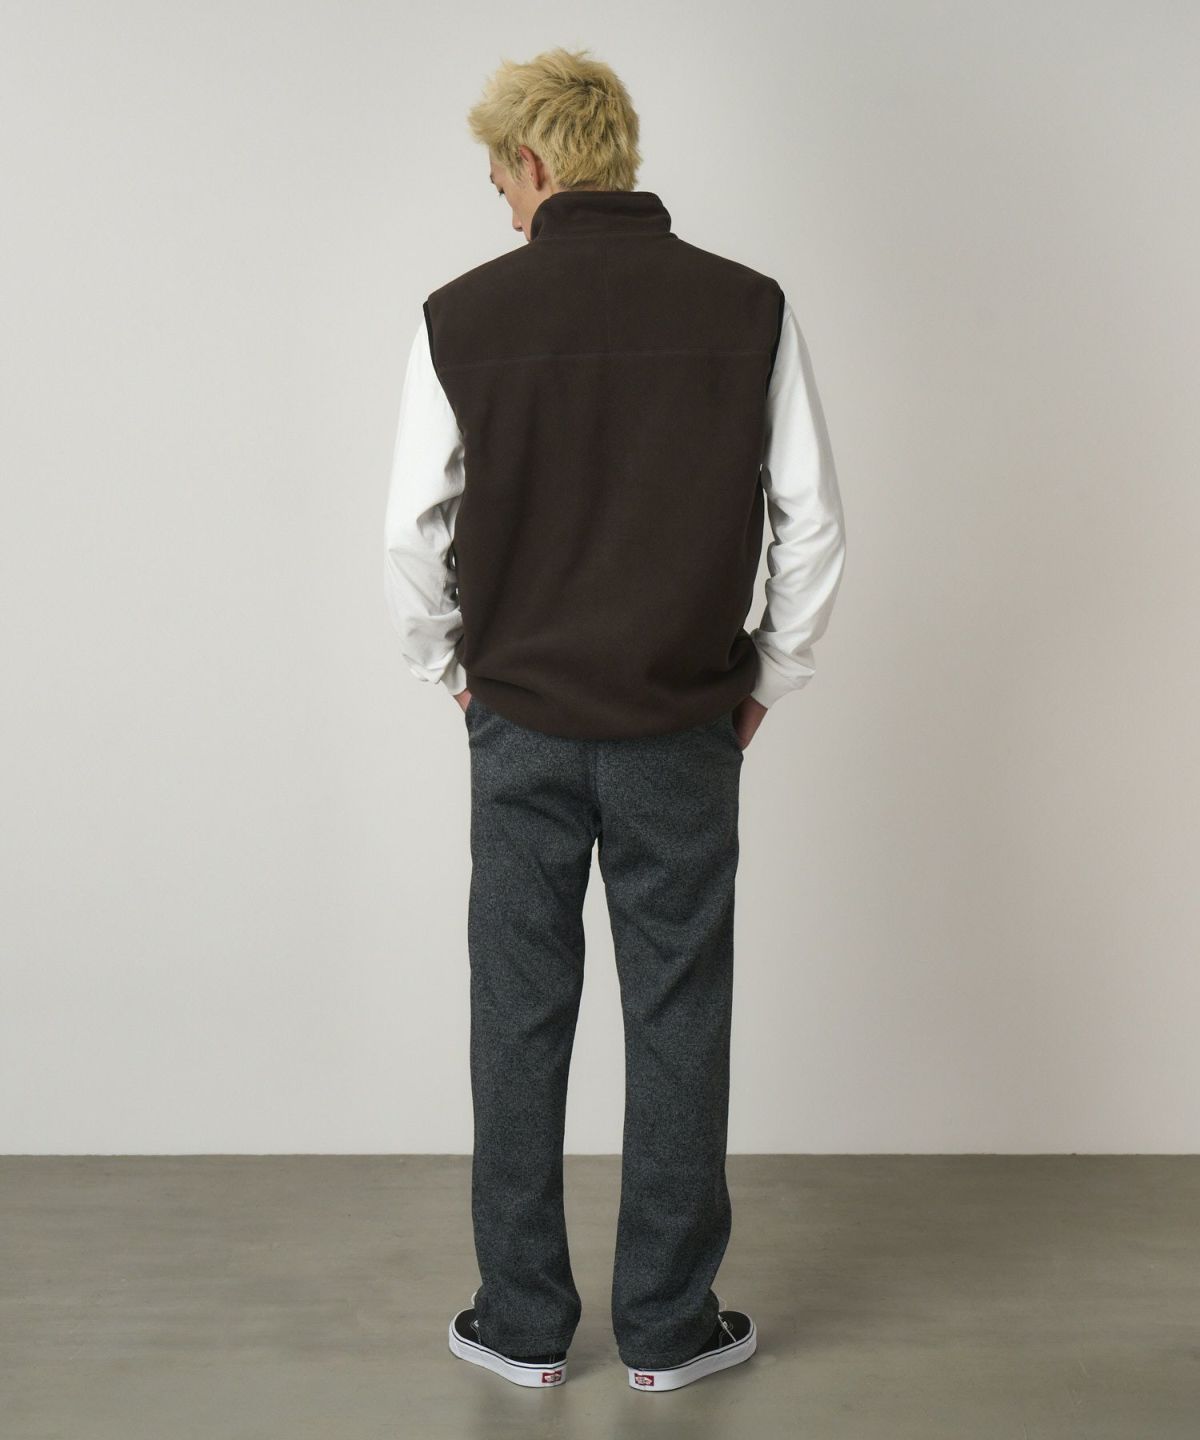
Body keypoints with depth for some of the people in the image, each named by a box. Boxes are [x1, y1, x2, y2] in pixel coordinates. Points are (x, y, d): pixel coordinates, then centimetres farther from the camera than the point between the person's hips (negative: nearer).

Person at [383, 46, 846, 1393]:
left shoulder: (464, 315, -6)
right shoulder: (746, 308, -4)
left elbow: (412, 536, -4)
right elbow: (813, 523, -3)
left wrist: (456, 673, 12)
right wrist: (765, 680, 9)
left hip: (522, 727, 0)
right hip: (684, 728, 0)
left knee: (520, 1022, 11)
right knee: (677, 1024, 9)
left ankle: (522, 1321, 22)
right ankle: (668, 1326, 20)